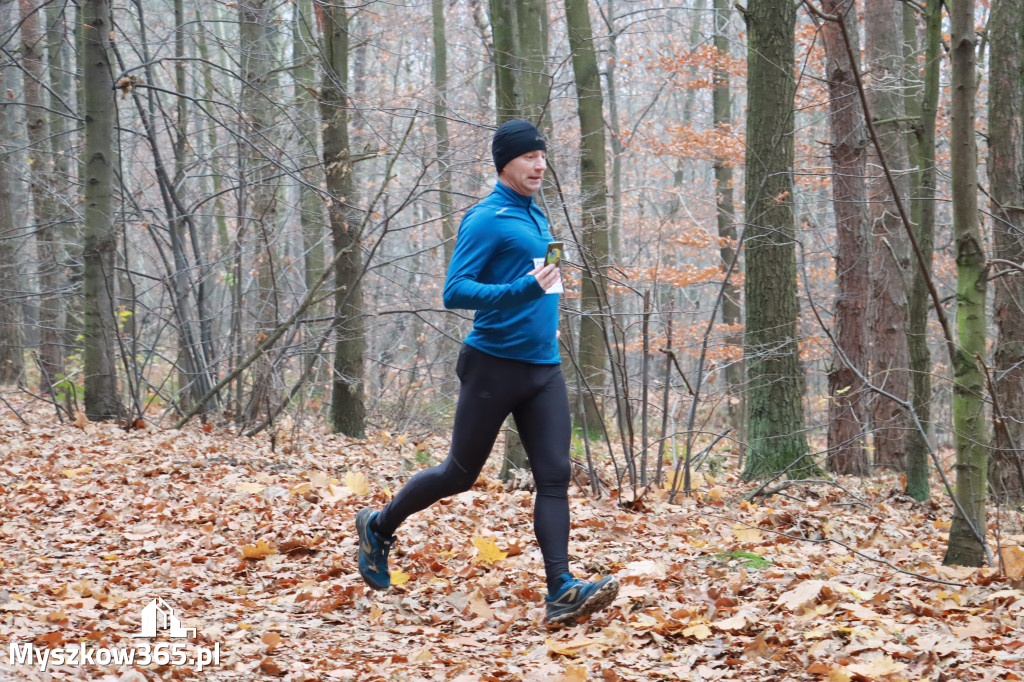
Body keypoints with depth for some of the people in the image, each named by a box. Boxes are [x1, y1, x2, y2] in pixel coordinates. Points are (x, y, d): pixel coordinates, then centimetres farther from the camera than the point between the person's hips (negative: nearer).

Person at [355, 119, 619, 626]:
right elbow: (455, 291, -20)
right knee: (460, 474, 5)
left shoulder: (536, 217, 15)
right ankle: (379, 527, 28)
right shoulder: (486, 219, -12)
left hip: (544, 368, 7)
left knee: (555, 476, -6)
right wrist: (523, 291, -30)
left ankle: (561, 593, -12)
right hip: (494, 365, -7)